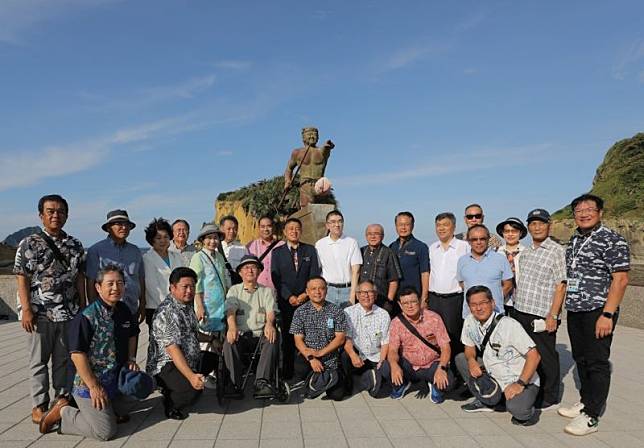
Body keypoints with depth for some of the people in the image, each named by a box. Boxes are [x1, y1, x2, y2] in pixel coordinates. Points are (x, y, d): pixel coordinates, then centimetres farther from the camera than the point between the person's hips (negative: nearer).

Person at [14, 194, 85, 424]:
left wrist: (83, 306, 7)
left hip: (68, 312, 3)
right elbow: (22, 278, -5)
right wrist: (26, 310, -11)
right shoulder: (29, 244, -2)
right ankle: (39, 405, 18)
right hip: (40, 313, -3)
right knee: (39, 360, 7)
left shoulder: (74, 245, 8)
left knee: (64, 359, 10)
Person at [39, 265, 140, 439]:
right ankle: (62, 412, 11)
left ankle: (77, 404, 30)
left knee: (122, 417, 21)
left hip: (115, 380, 8)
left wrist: (131, 358, 5)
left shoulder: (124, 310, 2)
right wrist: (93, 387, -20)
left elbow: (132, 335, 20)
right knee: (106, 431, -8)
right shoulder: (86, 317, -22)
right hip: (89, 383, -8)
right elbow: (77, 354, -23)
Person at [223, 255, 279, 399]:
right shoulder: (234, 290, 18)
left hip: (261, 334, 0)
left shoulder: (267, 291, 19)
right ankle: (235, 384, -28)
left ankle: (262, 382, -37)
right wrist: (232, 327, -23)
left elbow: (271, 311, 2)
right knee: (229, 342, -32)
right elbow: (230, 310, 0)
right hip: (241, 335, 0)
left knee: (272, 341, -32)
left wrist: (269, 324, -23)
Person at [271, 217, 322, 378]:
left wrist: (305, 294, -8)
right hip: (286, 301, 0)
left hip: (307, 299, 0)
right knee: (287, 337, 3)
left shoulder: (310, 250, 9)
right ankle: (288, 371, 12)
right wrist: (290, 297, -9)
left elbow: (315, 275, 4)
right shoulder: (277, 252, 8)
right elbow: (276, 278, 0)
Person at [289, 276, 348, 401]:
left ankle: (326, 378, 21)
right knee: (300, 369, -28)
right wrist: (311, 358, -19)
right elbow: (298, 341, -4)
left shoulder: (336, 311, -1)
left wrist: (320, 353, -14)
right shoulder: (300, 312, 0)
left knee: (337, 395, -11)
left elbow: (340, 338, -4)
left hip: (330, 359, -1)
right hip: (307, 356, 1)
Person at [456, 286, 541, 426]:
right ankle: (484, 402, 9)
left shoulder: (509, 325, -24)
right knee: (461, 359, -6)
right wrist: (471, 360, -14)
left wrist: (520, 383, -28)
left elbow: (534, 355, -23)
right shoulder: (469, 322, -7)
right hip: (495, 378, 6)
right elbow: (469, 347, 9)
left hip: (523, 381, -6)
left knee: (516, 409, -34)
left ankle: (527, 411, 5)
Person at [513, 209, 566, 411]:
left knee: (545, 357, 6)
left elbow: (560, 286, -11)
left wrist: (553, 315, -15)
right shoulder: (525, 252, 14)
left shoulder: (557, 251, -6)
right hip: (519, 312, 6)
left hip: (541, 315, -6)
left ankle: (549, 399, 21)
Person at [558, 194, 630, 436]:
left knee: (597, 362, 0)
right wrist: (565, 305, 14)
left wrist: (607, 314, -19)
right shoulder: (574, 241, 14)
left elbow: (620, 279, -14)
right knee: (580, 359, 15)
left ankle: (591, 416, 7)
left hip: (598, 311, -7)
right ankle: (585, 402, 30)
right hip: (574, 311, 7)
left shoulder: (612, 240, -9)